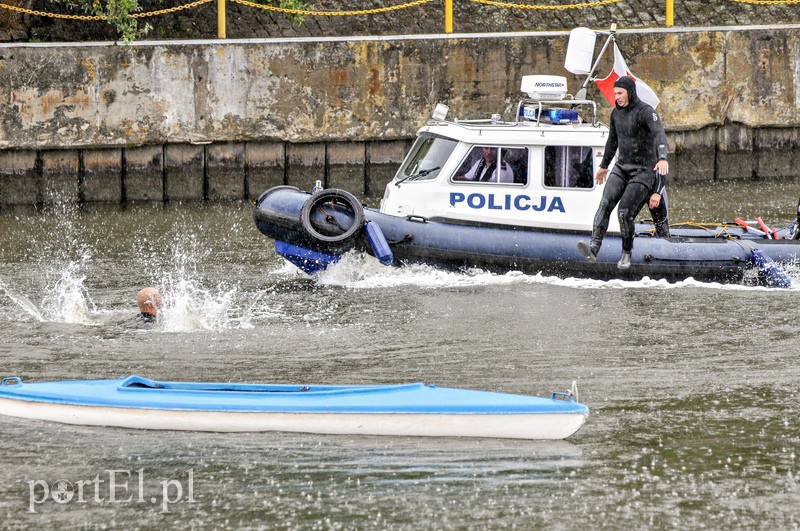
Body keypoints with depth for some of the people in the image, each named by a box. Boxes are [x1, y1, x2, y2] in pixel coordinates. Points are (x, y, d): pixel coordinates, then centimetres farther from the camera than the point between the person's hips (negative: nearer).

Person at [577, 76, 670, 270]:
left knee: (625, 211, -15)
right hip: (622, 167, 6)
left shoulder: (646, 112, -14)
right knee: (605, 203, -15)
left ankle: (627, 253, 5)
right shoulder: (616, 113, 11)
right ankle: (594, 247, -28)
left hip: (643, 170, -6)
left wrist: (662, 158, -49)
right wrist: (604, 165, 39)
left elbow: (659, 134, -31)